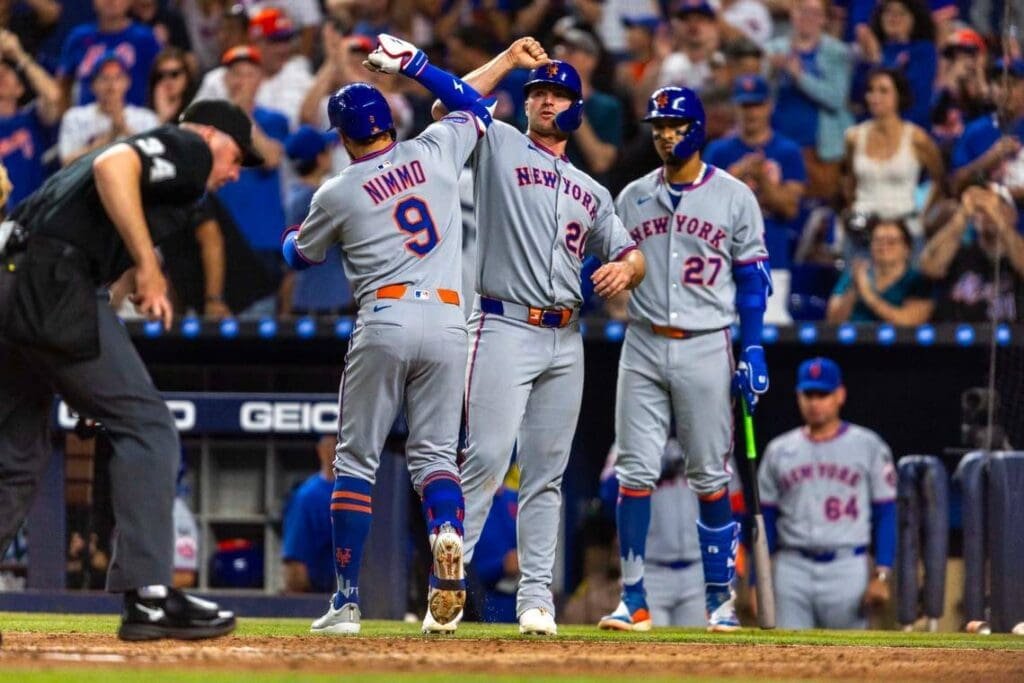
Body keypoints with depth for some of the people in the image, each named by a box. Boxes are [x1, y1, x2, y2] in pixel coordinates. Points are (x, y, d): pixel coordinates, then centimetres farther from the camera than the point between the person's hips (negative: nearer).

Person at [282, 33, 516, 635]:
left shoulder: (338, 194, 3)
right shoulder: (436, 152, 8)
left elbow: (300, 255, 21)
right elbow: (475, 107, 29)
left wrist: (291, 237, 44)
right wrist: (414, 65, 28)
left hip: (386, 320, -2)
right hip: (448, 321, 2)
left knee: (356, 459, 7)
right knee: (435, 453, 8)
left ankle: (348, 602, 2)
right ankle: (447, 530, -26)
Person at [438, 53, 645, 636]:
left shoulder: (591, 191, 23)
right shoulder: (499, 147, 8)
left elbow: (633, 257, 19)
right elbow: (449, 109, -8)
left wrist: (625, 268, -6)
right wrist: (508, 59, -3)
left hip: (566, 338, 5)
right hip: (505, 326, -5)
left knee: (546, 472, 5)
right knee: (488, 457, -16)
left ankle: (536, 596, 6)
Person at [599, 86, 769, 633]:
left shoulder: (733, 197, 1)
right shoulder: (632, 197, 10)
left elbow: (753, 278, 1)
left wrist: (754, 351, -6)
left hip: (705, 349, -3)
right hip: (642, 347, 3)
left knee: (710, 478, 1)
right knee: (635, 471, -4)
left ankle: (721, 597, 10)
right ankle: (633, 601, -3)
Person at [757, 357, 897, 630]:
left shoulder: (868, 446, 3)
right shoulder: (779, 451, 11)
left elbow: (887, 515, 1)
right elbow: (765, 521, 12)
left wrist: (881, 575, -9)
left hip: (847, 568, -2)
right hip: (792, 568, 2)